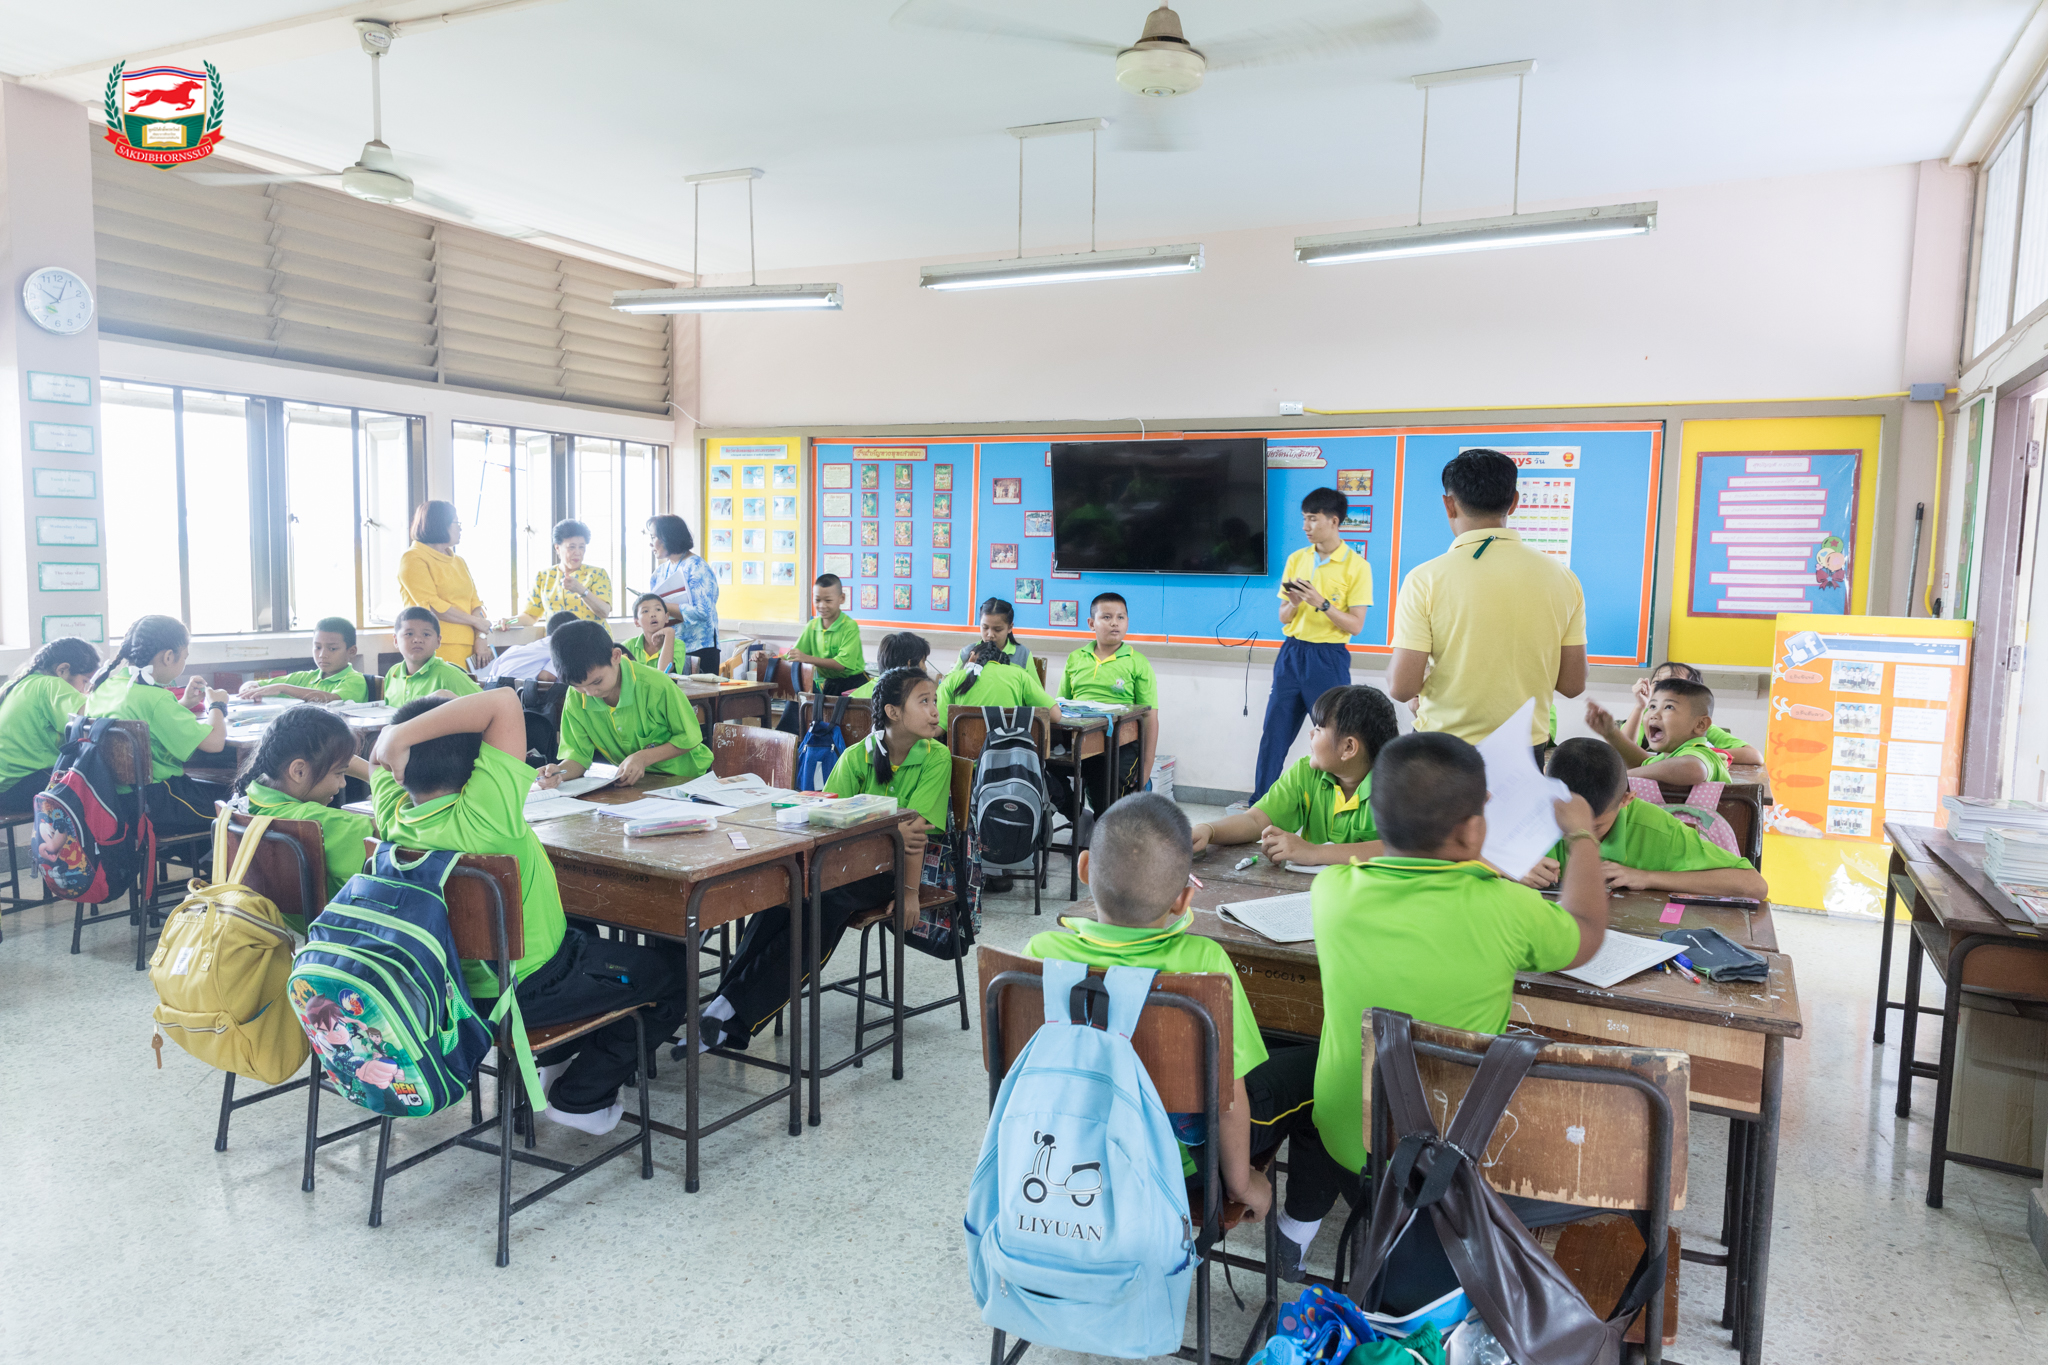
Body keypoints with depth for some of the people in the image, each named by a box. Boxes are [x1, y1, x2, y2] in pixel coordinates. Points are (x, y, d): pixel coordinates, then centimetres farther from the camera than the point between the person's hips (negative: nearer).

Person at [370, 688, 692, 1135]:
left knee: (584, 933, 35)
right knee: (675, 968, 9)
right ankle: (580, 1097, 15)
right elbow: (503, 701, -39)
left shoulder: (394, 820, -15)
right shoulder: (484, 818, -34)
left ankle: (552, 1058, 37)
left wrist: (396, 739, -14)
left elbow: (380, 755, 5)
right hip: (530, 990, -8)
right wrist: (402, 733, -36)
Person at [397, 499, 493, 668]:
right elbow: (431, 605, -13)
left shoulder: (458, 561, 21)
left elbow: (474, 602, 12)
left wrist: (481, 637, -5)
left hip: (467, 648, 6)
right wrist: (475, 621, -8)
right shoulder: (413, 559, -1)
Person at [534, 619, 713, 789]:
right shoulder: (575, 699, -7)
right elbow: (579, 754, -2)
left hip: (684, 777, -4)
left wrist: (643, 758, -22)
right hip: (630, 783, 4)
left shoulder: (654, 685, -21)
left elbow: (690, 738, -10)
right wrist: (559, 773, -26)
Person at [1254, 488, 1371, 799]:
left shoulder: (1356, 566, -5)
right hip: (1291, 654, 4)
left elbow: (1356, 625, -9)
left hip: (1329, 659, -4)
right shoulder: (1296, 559, 9)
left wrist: (1321, 603, -20)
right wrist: (1293, 604, -11)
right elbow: (1283, 618, 11)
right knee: (1273, 734, 5)